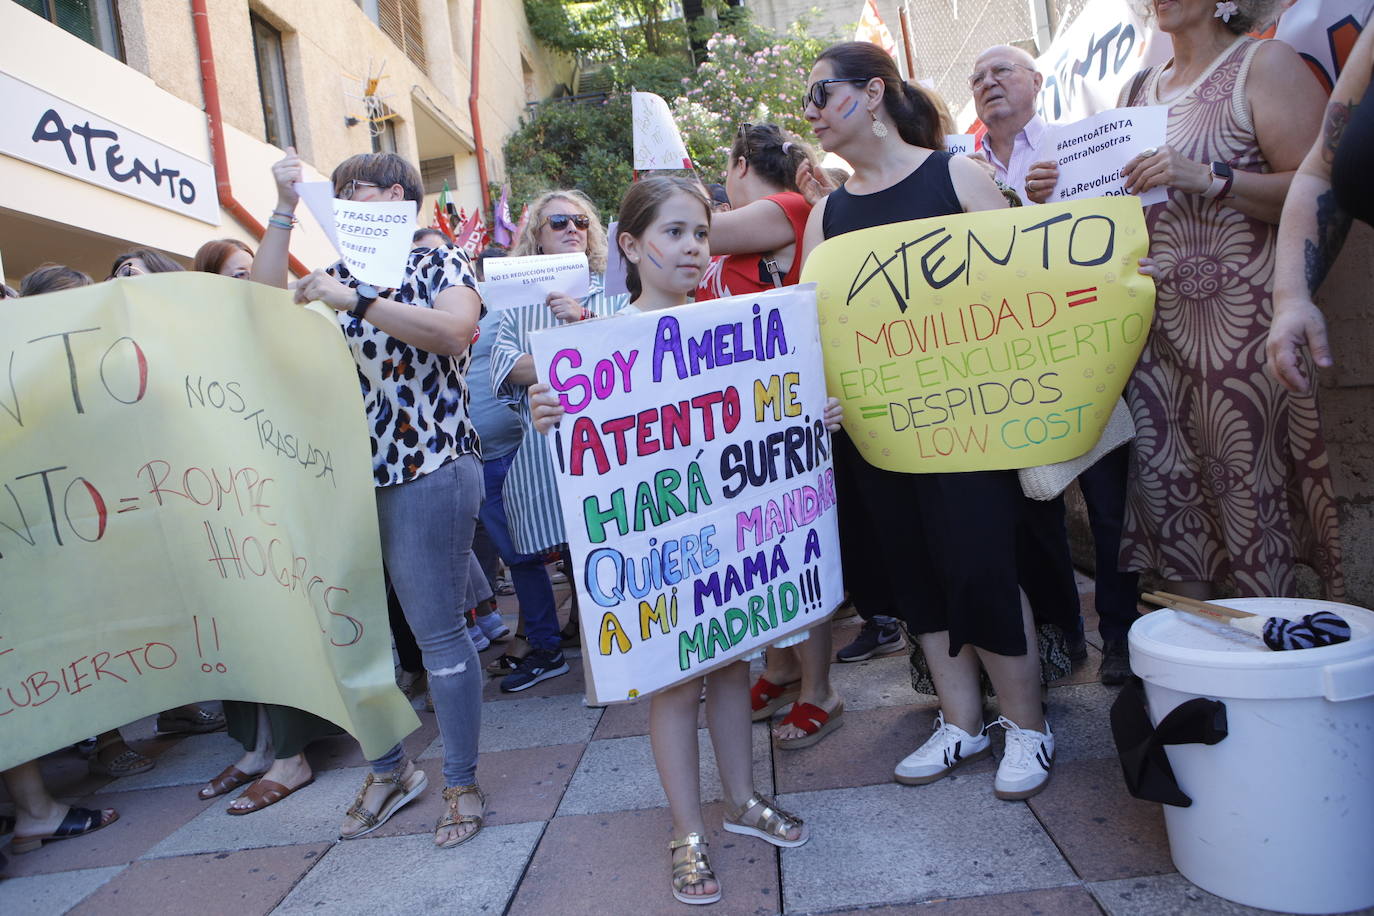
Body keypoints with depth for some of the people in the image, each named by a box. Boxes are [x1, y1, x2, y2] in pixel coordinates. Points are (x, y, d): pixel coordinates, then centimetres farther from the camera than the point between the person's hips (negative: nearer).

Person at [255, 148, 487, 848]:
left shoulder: (440, 262, 1)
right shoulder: (341, 274, 19)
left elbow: (452, 328, -19)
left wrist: (356, 302, -20)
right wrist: (284, 209, 6)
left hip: (427, 473, -6)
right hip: (347, 477, 7)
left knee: (437, 633, -2)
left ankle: (462, 785, 15)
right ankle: (388, 772, 31)